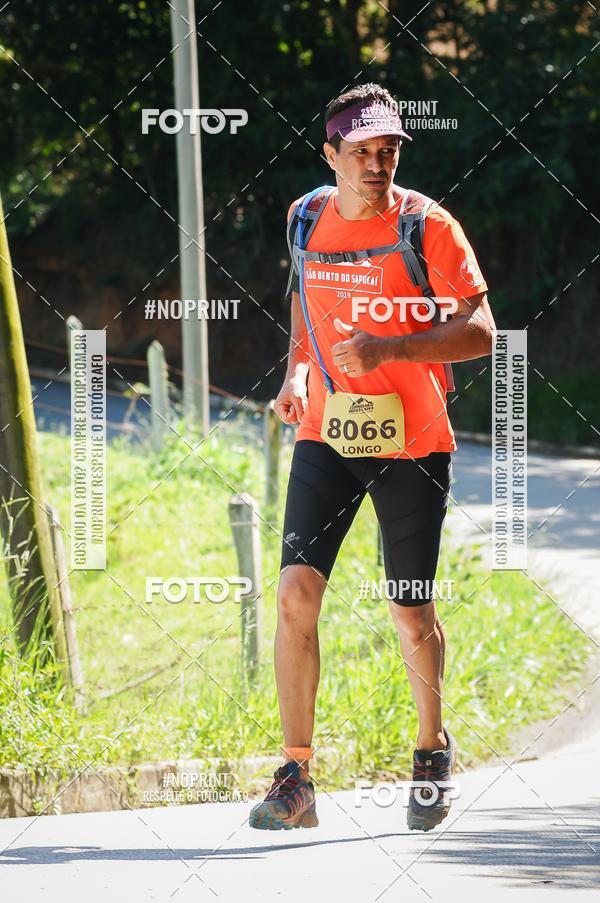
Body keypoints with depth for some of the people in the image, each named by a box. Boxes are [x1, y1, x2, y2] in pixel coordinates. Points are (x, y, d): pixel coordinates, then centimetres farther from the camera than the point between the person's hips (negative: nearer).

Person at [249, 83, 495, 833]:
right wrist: (298, 370, 8)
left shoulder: (427, 226, -9)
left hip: (412, 442, -3)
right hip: (326, 433, 3)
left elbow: (479, 332, -13)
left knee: (410, 614, 6)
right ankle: (296, 779, -12)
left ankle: (433, 746, 34)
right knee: (296, 591, -14)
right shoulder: (306, 218, 5)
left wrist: (387, 349, -25)